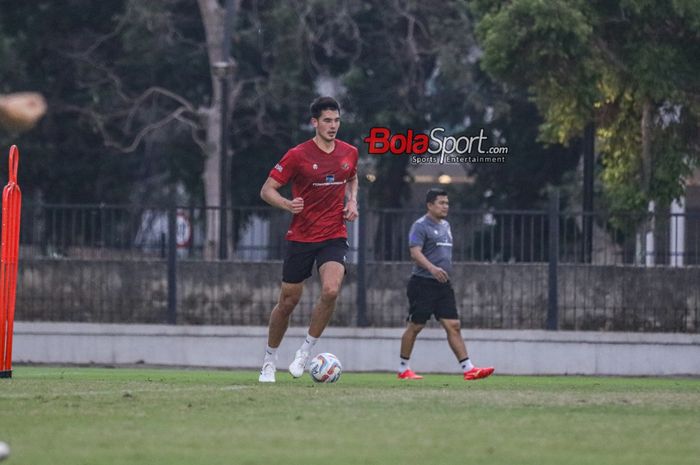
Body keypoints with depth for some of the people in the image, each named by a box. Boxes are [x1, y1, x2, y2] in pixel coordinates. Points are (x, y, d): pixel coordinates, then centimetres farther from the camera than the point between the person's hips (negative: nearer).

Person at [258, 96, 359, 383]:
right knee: (288, 302, 5)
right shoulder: (298, 155, -10)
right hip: (301, 238, -2)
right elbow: (267, 190, -7)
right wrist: (287, 204, -27)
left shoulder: (349, 153, 2)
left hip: (334, 237, 2)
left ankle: (305, 351, -6)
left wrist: (352, 201, 6)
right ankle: (270, 359, 26)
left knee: (331, 291, -24)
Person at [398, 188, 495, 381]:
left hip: (443, 285, 7)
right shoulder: (420, 226, -9)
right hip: (423, 283, -7)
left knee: (453, 326, -1)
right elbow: (415, 252, -21)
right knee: (415, 327, 0)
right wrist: (432, 268, -35)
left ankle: (468, 369, -8)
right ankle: (403, 369, 11)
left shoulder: (445, 226, 17)